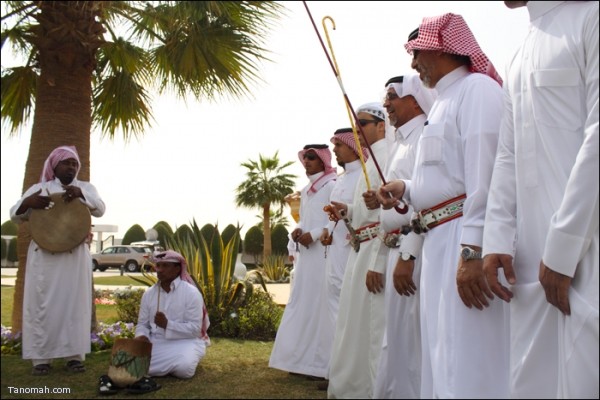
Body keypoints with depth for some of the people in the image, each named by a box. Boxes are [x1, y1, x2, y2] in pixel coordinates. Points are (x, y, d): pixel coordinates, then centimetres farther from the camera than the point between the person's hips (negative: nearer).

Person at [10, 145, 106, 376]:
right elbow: (15, 215, 6)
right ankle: (40, 358, 5)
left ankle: (74, 355, 6)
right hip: (43, 255, 0)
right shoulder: (39, 188, 11)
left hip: (75, 256, 0)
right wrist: (28, 203, -17)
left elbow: (100, 209, -6)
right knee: (42, 303, 0)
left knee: (74, 302, 1)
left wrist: (81, 194, -25)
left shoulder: (85, 188, 11)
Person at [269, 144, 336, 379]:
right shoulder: (306, 190, 20)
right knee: (302, 303, 9)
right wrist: (298, 230, 4)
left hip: (324, 252, -9)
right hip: (306, 253, 9)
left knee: (320, 304, -7)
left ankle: (321, 363, -1)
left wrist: (314, 235, -16)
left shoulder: (332, 185, -6)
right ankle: (304, 359, 16)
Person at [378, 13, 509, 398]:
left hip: (465, 240, -10)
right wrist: (406, 188, 7)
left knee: (467, 366, -8)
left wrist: (474, 250, -24)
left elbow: (484, 176, -18)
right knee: (443, 358, 15)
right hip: (440, 241, 10)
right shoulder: (445, 100, 22)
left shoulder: (477, 88, -7)